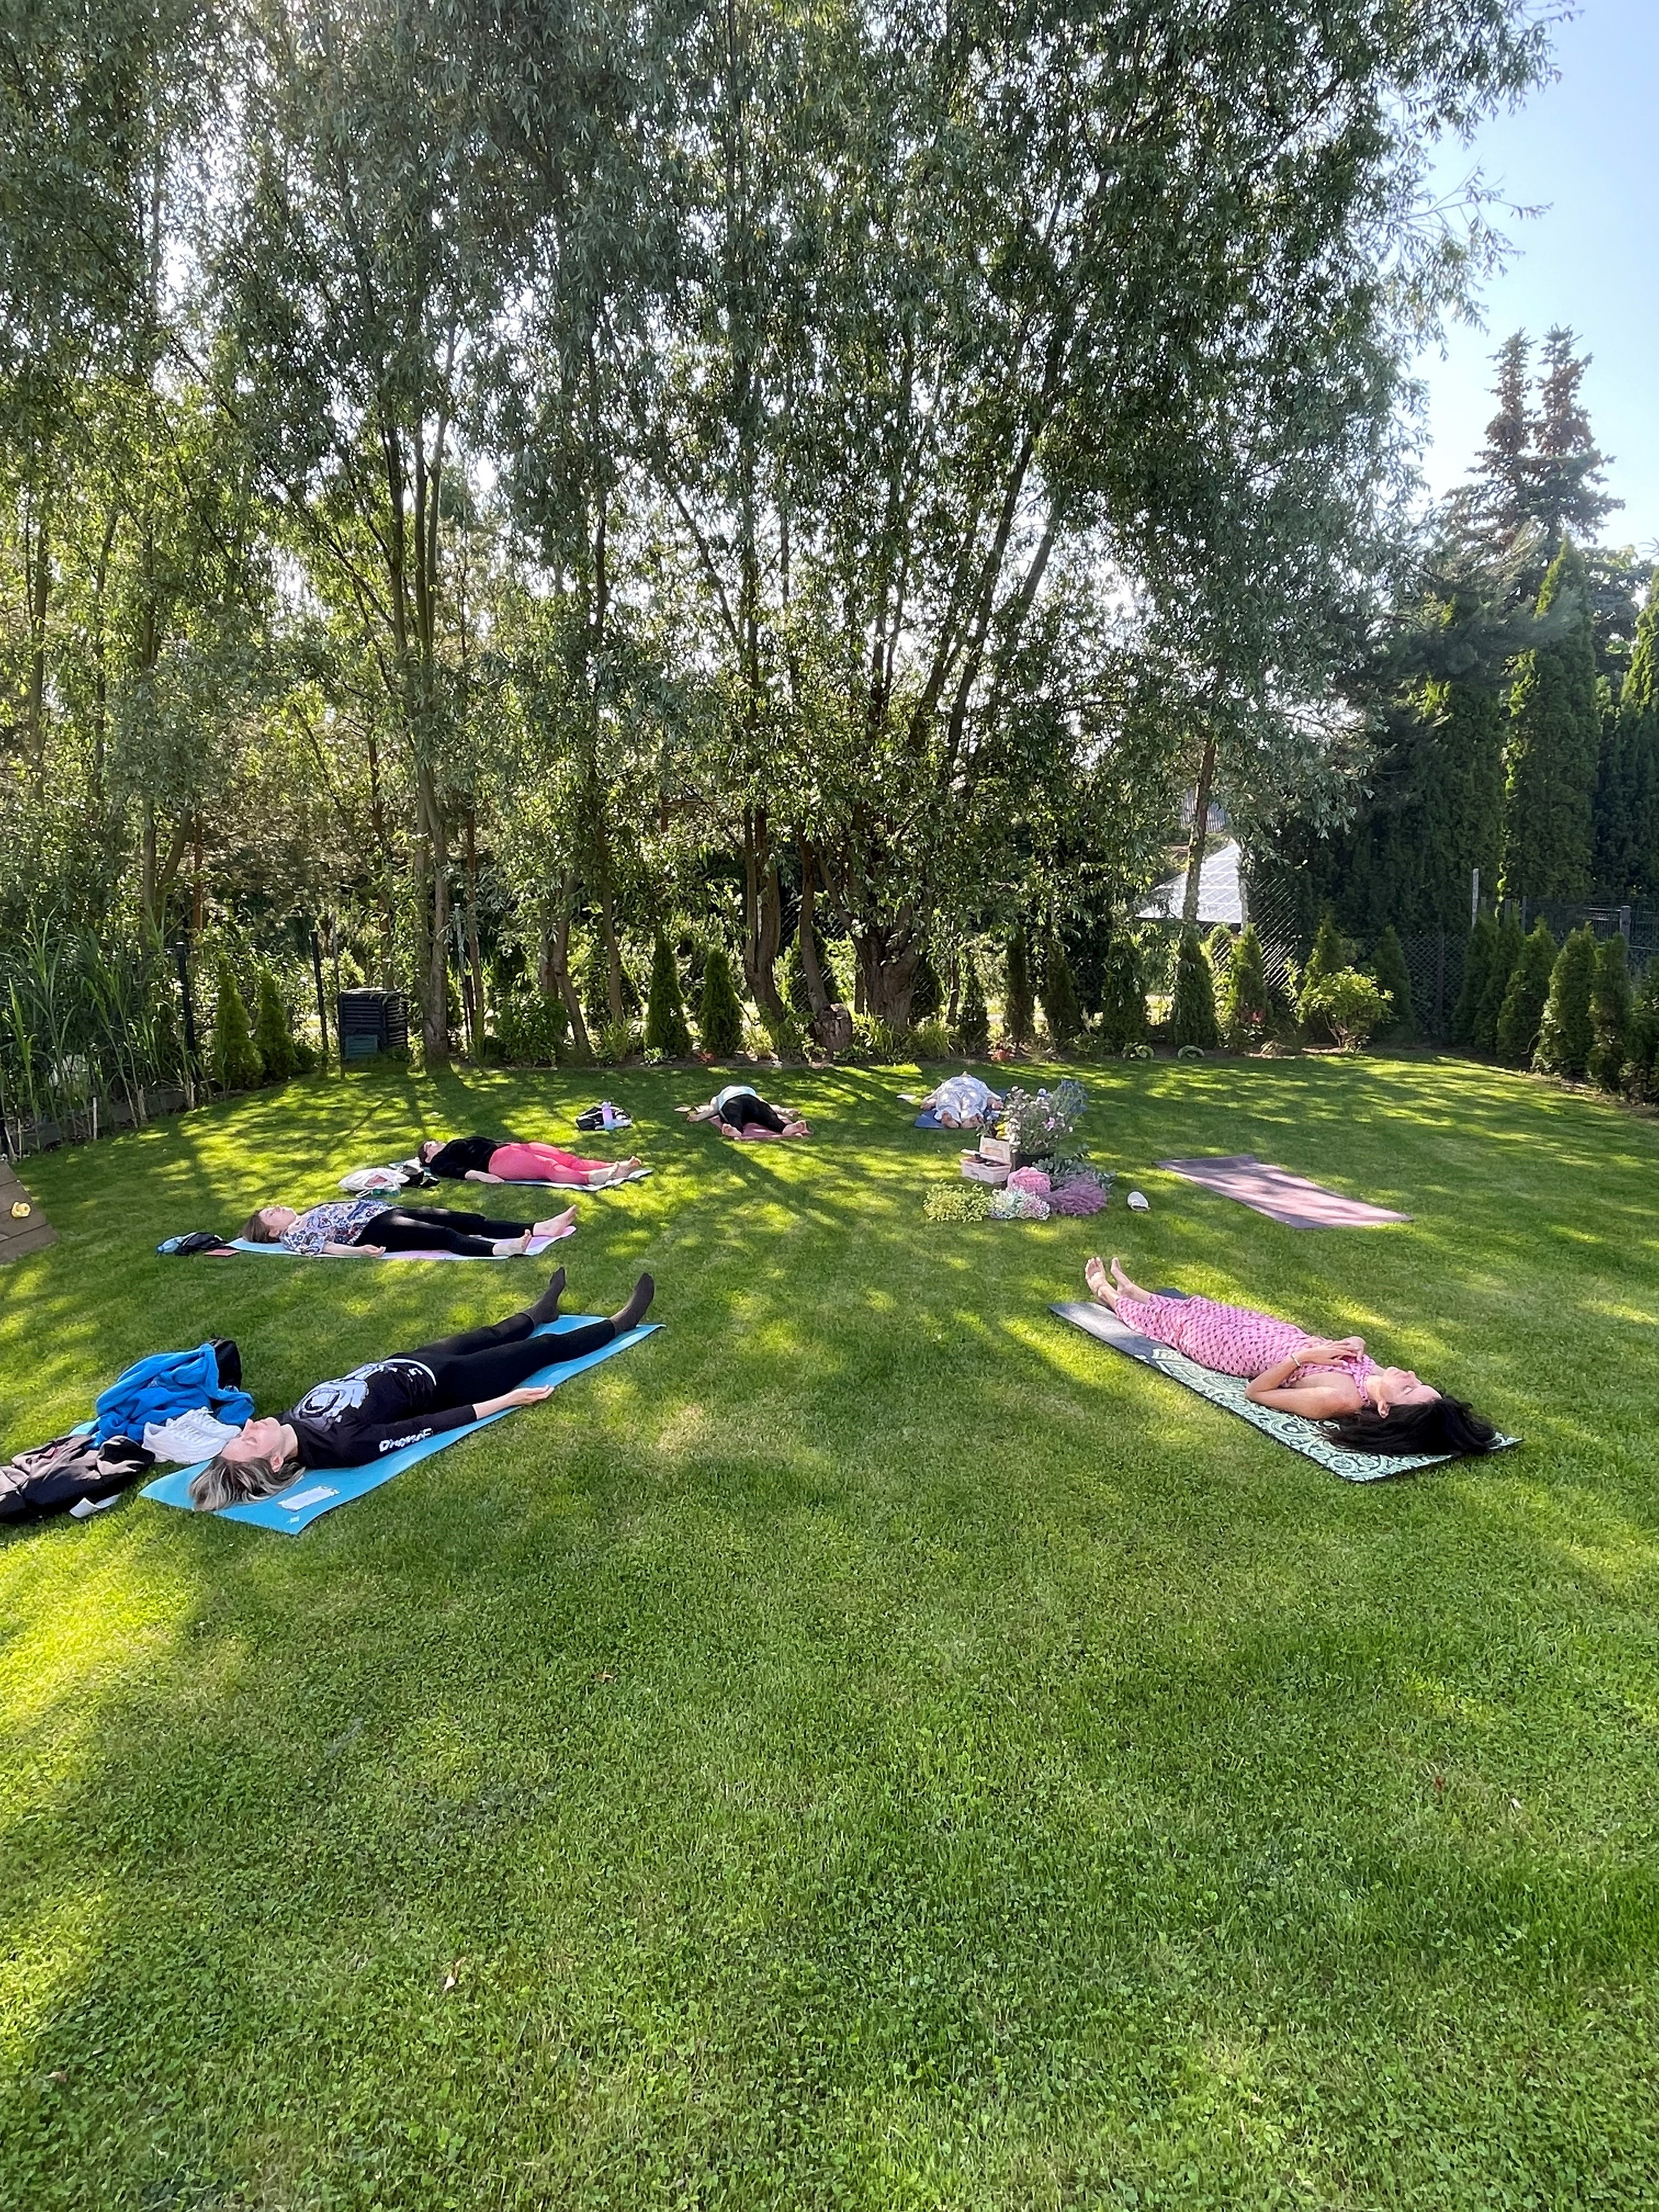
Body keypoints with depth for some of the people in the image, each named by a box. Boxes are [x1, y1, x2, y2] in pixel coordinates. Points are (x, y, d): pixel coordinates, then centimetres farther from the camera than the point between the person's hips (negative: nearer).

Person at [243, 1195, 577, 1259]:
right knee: (444, 1234, -33)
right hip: (372, 1230, -8)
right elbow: (325, 1247, -9)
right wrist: (358, 1251, -24)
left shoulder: (310, 1213, 32)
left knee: (467, 1220, -13)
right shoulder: (292, 1235, 8)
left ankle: (540, 1227, -27)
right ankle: (500, 1249, -57)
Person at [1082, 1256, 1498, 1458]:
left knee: (1178, 1317, 21)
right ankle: (1129, 1289, 61)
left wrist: (1301, 1357, -40)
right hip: (1272, 1329, 6)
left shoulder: (1338, 1399, -42)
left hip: (1240, 1346, -6)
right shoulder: (1373, 1374, -26)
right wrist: (1356, 1344, -20)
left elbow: (1256, 1392, -32)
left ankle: (1109, 1293, 54)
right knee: (1198, 1306, 29)